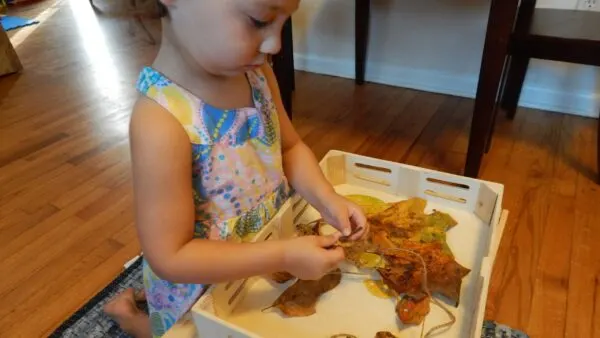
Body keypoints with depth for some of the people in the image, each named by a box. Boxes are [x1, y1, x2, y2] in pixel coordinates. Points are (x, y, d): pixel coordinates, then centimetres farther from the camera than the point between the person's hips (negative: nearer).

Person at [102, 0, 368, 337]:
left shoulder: (255, 71, -14)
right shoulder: (162, 123, -36)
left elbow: (290, 147, -1)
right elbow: (170, 258, -30)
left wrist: (326, 199, -17)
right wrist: (284, 257, -32)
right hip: (206, 290, -6)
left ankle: (146, 298, 39)